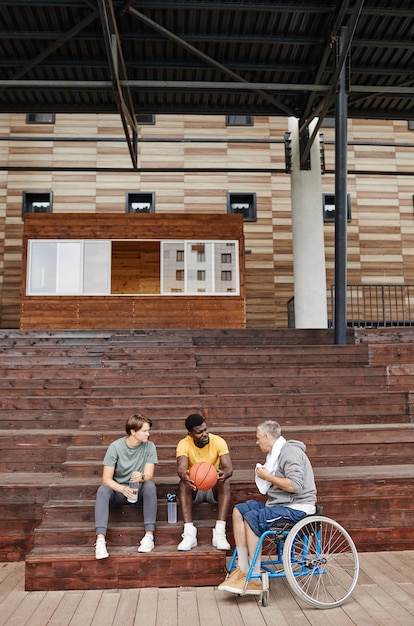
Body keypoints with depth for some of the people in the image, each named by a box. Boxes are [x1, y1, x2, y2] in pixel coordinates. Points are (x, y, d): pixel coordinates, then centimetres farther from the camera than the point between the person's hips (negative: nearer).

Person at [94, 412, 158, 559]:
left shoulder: (149, 447, -8)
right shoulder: (116, 446, -12)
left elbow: (149, 475, -15)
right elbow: (106, 478, -14)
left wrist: (142, 477, -40)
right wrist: (122, 489, -35)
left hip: (139, 490, 1)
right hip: (118, 489, 0)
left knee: (150, 486, -32)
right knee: (102, 490, -32)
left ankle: (149, 535, -31)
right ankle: (100, 539, -39)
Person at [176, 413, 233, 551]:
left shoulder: (218, 441, -12)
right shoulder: (184, 444, -13)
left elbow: (229, 467, -22)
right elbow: (181, 468, -29)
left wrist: (224, 474, -47)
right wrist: (184, 476, -55)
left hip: (214, 488, 0)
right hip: (194, 489, 0)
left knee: (225, 482, -32)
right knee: (183, 483, -32)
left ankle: (219, 533, -35)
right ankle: (189, 533, -35)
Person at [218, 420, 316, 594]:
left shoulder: (289, 451, -15)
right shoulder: (276, 453, 16)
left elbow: (295, 485, -27)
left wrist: (268, 477, -16)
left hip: (297, 508, -10)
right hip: (280, 503, 10)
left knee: (252, 518, -25)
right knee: (239, 511, 2)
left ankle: (254, 579, -15)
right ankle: (243, 569, 1)